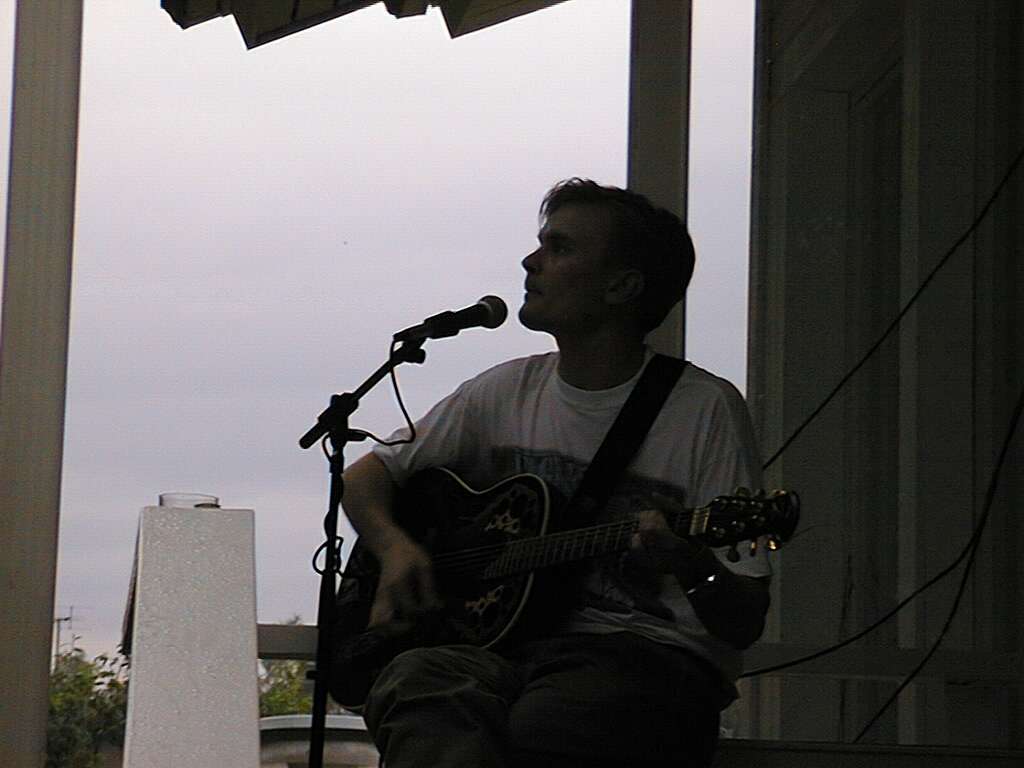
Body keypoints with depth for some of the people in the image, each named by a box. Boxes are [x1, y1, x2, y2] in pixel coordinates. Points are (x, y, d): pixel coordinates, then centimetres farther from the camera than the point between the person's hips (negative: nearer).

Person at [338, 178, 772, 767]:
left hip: (649, 652, -3)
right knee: (420, 681, -33)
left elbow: (745, 625, -1)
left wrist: (693, 568, -24)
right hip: (507, 643, 4)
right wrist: (395, 547, 1)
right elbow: (368, 475, 24)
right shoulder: (508, 392, 15)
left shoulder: (706, 410, 1)